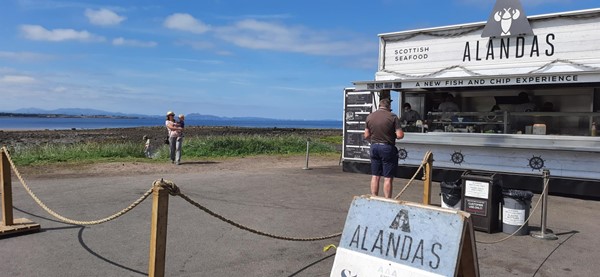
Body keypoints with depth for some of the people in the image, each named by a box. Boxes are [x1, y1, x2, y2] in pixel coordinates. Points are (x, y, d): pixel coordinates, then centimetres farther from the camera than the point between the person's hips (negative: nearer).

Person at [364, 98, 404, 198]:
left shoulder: (369, 117, 4)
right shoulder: (392, 117, -11)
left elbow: (366, 136, 7)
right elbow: (400, 135, -14)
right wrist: (392, 135, 6)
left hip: (374, 147, 5)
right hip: (387, 148, -5)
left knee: (375, 176, 12)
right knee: (388, 178, 2)